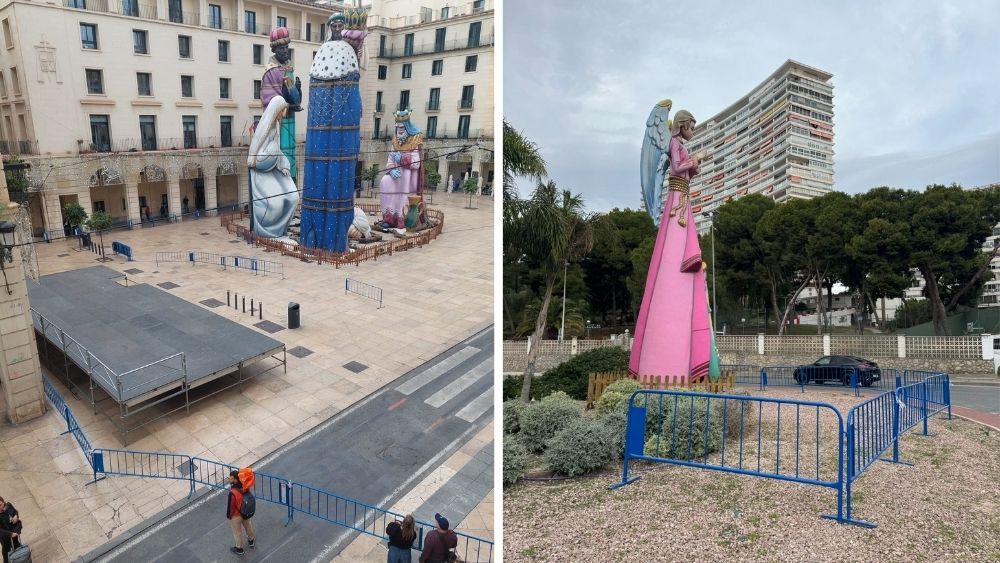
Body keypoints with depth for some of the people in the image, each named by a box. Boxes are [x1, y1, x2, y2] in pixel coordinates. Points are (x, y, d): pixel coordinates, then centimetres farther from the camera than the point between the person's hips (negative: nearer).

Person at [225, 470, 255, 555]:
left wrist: (228, 515, -7)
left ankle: (239, 549, 42)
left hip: (236, 515, -6)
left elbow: (230, 505, -24)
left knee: (237, 532, 19)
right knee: (248, 526, 30)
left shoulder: (232, 493, -39)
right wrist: (231, 482, -8)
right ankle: (251, 541, 55)